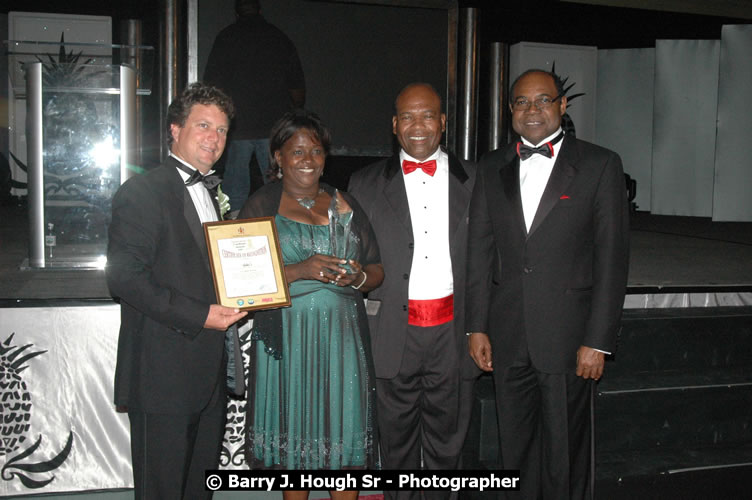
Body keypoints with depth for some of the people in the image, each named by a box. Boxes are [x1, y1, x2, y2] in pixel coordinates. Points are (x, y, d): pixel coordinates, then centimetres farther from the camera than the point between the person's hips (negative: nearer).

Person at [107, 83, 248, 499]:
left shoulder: (210, 195, 19)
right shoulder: (142, 192, -9)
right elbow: (124, 277, -18)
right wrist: (198, 316, -21)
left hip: (209, 374, 8)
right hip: (163, 375, -8)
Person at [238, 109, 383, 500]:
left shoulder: (344, 205, 13)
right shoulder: (260, 205, 3)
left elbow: (378, 271, 14)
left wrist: (357, 276, -9)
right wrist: (300, 270, -17)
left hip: (342, 338, 3)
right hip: (287, 338, -2)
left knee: (345, 431, 2)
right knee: (293, 429, 5)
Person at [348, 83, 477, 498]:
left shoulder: (473, 181, 6)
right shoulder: (365, 184, 5)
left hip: (453, 332, 1)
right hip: (394, 335, 0)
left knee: (447, 445, 12)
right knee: (397, 446, 11)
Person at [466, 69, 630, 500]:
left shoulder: (600, 165, -2)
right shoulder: (492, 169, 10)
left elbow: (612, 257, -5)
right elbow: (480, 251, 10)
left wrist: (598, 340, -10)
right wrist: (477, 326, 5)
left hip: (567, 336, -3)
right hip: (507, 338, 4)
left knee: (565, 451, 6)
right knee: (516, 448, 14)